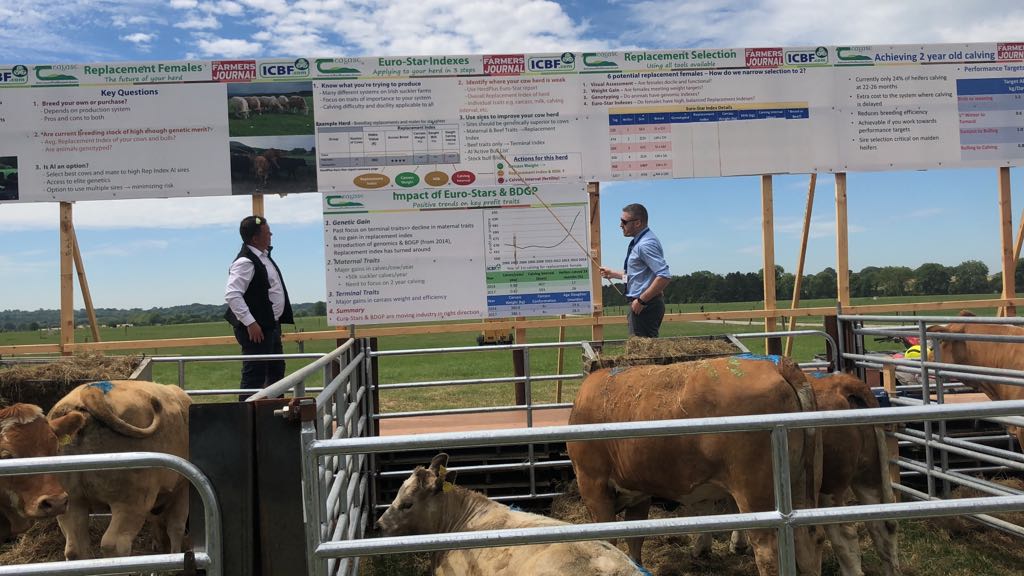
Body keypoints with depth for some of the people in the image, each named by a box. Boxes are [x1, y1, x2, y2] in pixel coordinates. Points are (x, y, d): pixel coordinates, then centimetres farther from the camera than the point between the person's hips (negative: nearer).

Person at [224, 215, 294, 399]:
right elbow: (232, 295, -26)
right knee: (255, 375, -5)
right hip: (256, 329, -10)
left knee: (277, 370, 20)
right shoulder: (245, 262, -19)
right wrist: (250, 323, -26)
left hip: (271, 325, 10)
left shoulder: (264, 256, 11)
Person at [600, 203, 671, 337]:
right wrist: (612, 273, 25)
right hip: (639, 304, 10)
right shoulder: (638, 242, 15)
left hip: (645, 306, -10)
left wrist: (641, 301, -24)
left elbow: (664, 276, -27)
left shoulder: (646, 244, -18)